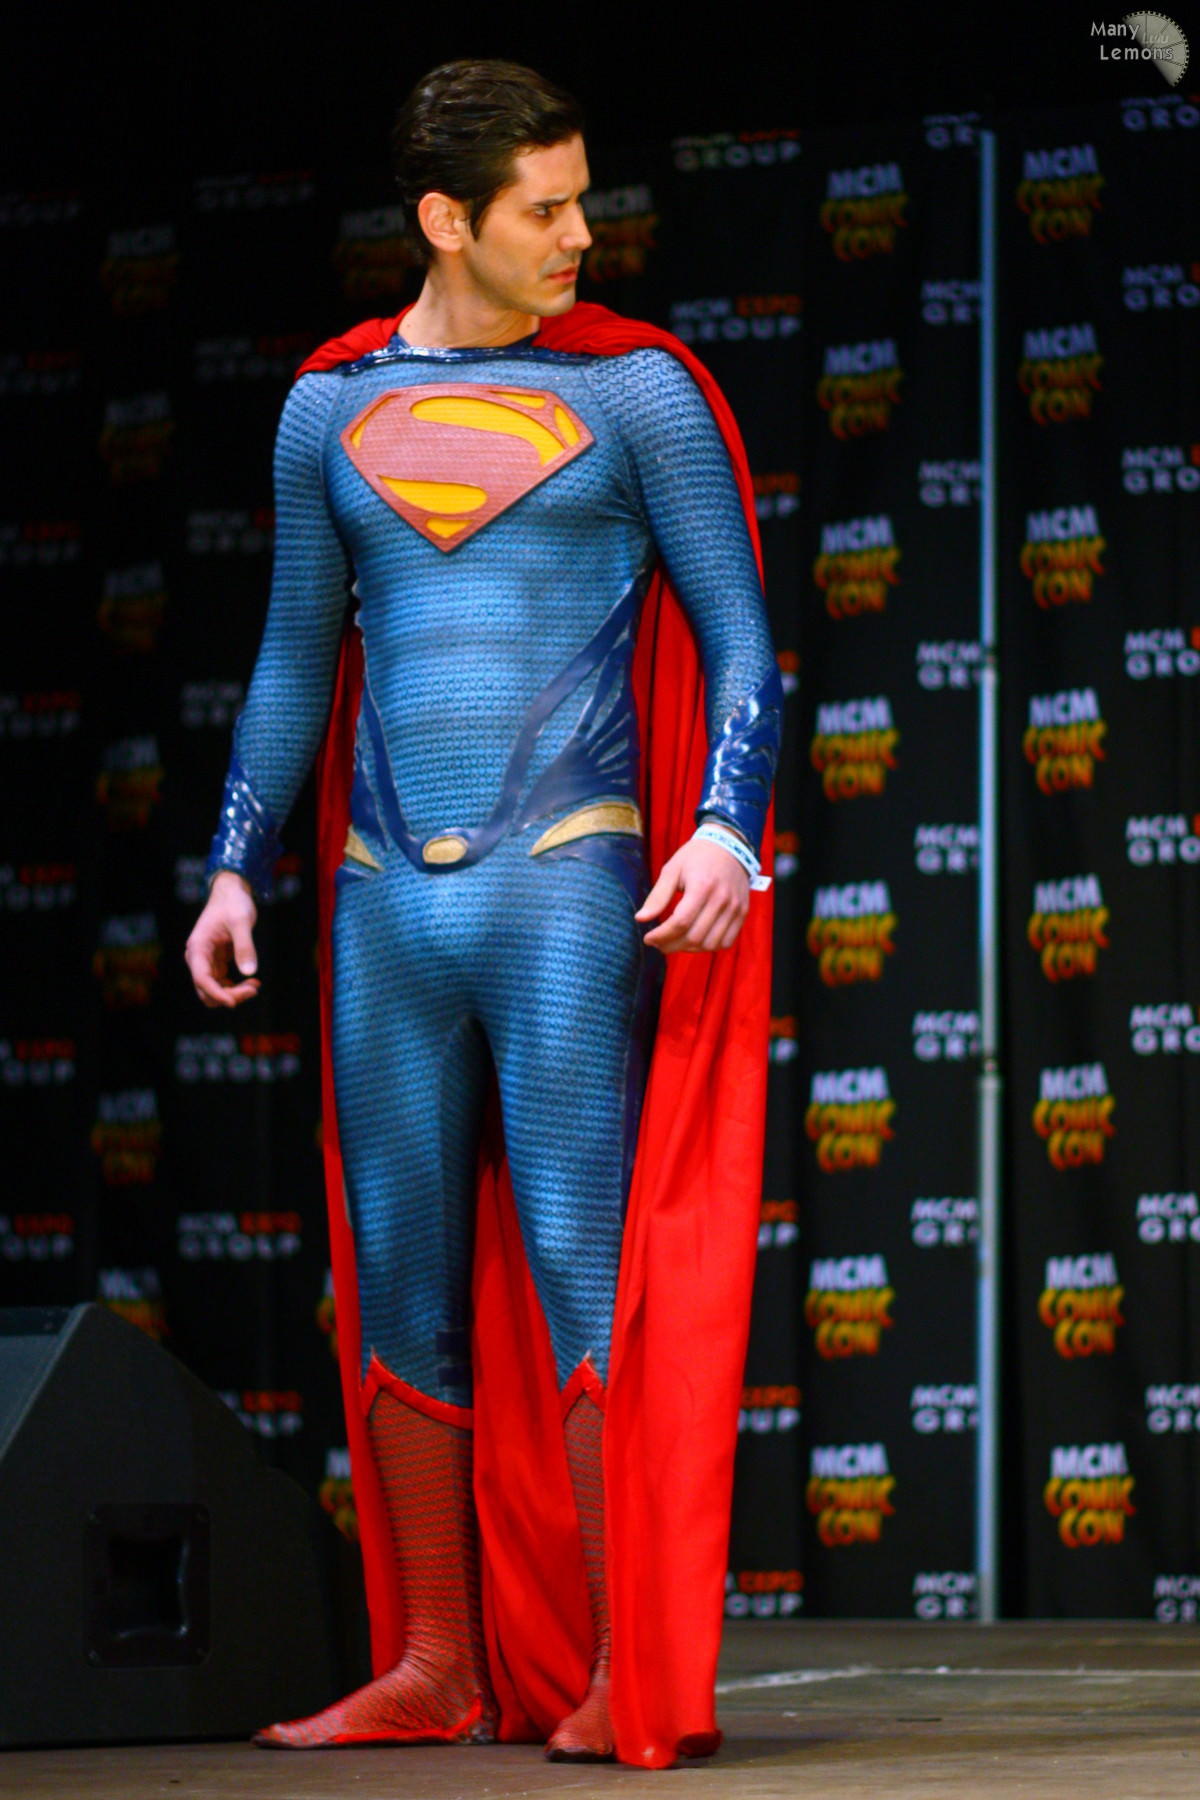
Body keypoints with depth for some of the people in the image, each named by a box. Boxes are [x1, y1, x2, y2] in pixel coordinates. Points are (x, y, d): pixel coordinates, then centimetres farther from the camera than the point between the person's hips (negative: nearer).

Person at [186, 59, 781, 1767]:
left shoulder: (633, 389, 2)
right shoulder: (333, 408, 12)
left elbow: (741, 638, 1)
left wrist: (728, 829, -14)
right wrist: (236, 869, 13)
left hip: (568, 884, -4)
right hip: (388, 903, 4)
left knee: (584, 1274, -11)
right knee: (402, 1300, 7)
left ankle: (625, 1674, -8)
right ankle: (437, 1672, 15)